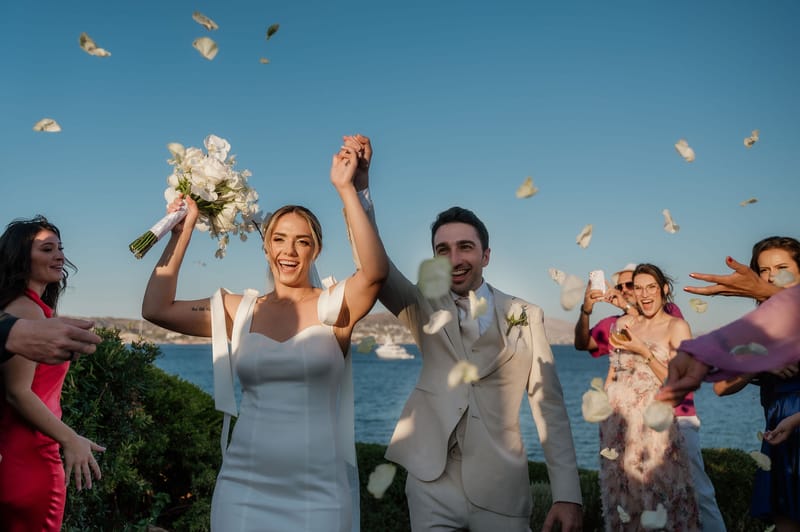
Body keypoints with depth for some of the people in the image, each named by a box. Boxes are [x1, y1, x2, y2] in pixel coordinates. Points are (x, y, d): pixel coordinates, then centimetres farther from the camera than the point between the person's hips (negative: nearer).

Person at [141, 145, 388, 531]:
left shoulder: (333, 306, -3)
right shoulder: (241, 310, 5)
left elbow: (375, 270, -23)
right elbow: (156, 309, -1)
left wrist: (345, 188, -24)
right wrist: (183, 230, 1)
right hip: (244, 487, 2)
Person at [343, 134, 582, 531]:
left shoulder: (526, 315, 2)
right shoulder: (424, 308, 3)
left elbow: (549, 405, 1)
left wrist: (567, 494, -5)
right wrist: (359, 185, -25)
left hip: (501, 487, 0)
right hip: (432, 483, 0)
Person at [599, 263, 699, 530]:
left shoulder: (677, 327, -3)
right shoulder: (623, 323, 10)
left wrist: (644, 352, -15)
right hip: (616, 419, 4)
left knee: (658, 493, 1)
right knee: (619, 491, 11)